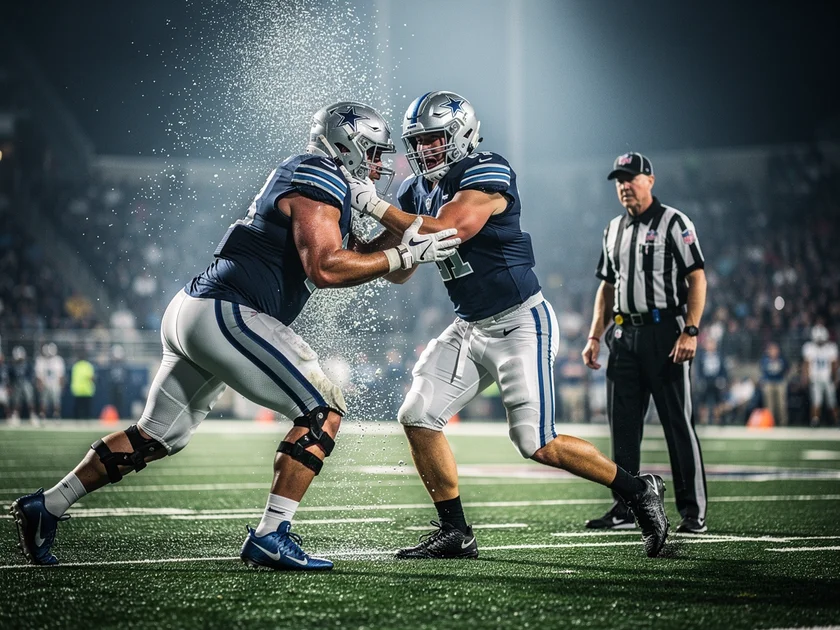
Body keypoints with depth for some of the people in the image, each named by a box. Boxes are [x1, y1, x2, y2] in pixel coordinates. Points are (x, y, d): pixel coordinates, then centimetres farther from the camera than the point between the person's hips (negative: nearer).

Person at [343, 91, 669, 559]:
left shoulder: (486, 176, -17)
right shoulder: (419, 192, 8)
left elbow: (444, 233, -30)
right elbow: (400, 271, 13)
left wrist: (376, 206, -24)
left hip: (522, 323, -8)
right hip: (472, 328, 8)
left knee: (537, 443, -11)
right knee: (418, 417, -2)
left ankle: (639, 490, 8)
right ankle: (455, 533, 7)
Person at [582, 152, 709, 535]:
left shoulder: (673, 223, -3)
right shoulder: (614, 230, 16)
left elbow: (697, 279, -8)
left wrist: (690, 331, -17)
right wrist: (595, 336, 13)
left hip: (665, 332, -6)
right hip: (624, 335, 6)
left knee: (678, 424, -5)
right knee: (622, 426, 6)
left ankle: (693, 513, -2)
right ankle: (624, 510, 13)